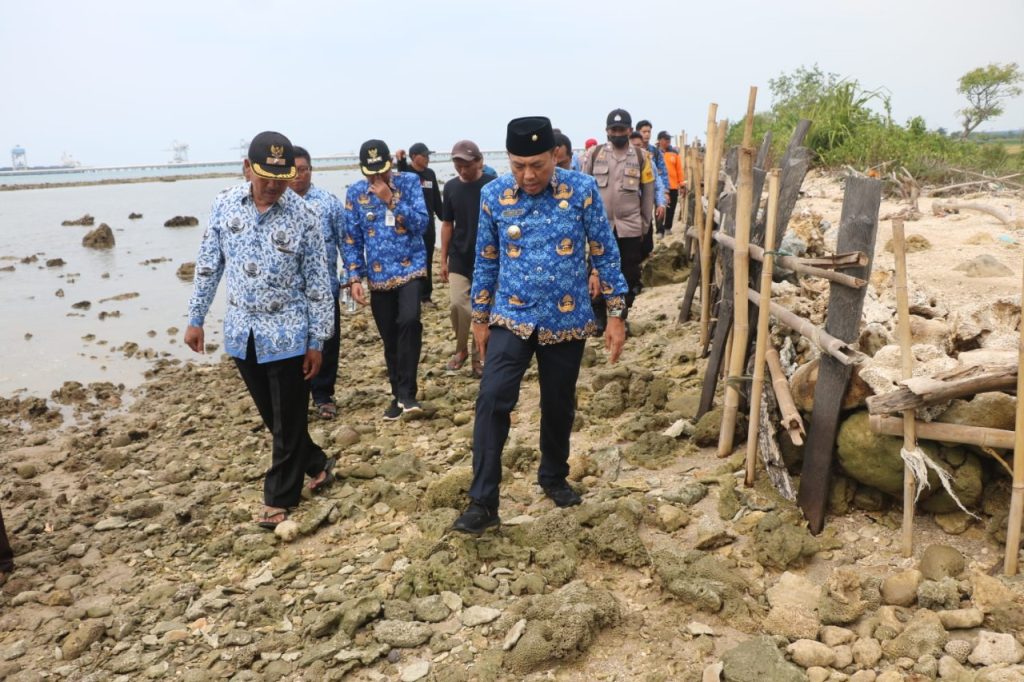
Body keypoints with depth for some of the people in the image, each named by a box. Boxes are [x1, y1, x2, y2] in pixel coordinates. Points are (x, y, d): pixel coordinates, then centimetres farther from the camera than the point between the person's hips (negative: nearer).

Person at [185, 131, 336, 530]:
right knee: (272, 417, 16)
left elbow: (317, 283, -7)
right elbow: (208, 266, 8)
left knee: (288, 422, 6)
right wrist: (195, 319, 8)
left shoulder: (302, 216, -11)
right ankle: (317, 465, 37)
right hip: (242, 333, 4)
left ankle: (280, 499, 21)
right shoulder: (224, 206, -2)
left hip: (288, 335, -4)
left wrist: (317, 340, -7)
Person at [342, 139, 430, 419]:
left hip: (410, 268, -2)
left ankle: (406, 392, -14)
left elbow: (421, 224, -11)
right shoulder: (355, 193, 2)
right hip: (379, 275, 3)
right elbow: (351, 240, 4)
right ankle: (398, 395, 24)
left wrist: (391, 200, -20)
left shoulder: (409, 182, -3)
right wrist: (355, 278, -3)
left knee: (409, 321, -25)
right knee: (389, 338, 8)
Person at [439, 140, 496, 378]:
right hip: (459, 258, 2)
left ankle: (478, 356, 17)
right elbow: (447, 224, 10)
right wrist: (443, 259, 8)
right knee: (458, 305, -7)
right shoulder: (450, 187, 3)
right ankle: (461, 349, 16)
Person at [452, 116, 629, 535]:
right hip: (511, 319, 0)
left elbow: (605, 254, -2)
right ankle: (482, 503, -6)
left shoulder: (582, 190, -9)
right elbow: (486, 260, 5)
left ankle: (554, 477, 38)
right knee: (492, 399, -14)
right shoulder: (493, 195, -4)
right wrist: (480, 318, 9)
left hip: (566, 321, 0)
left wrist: (616, 315, -2)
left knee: (558, 405, 13)